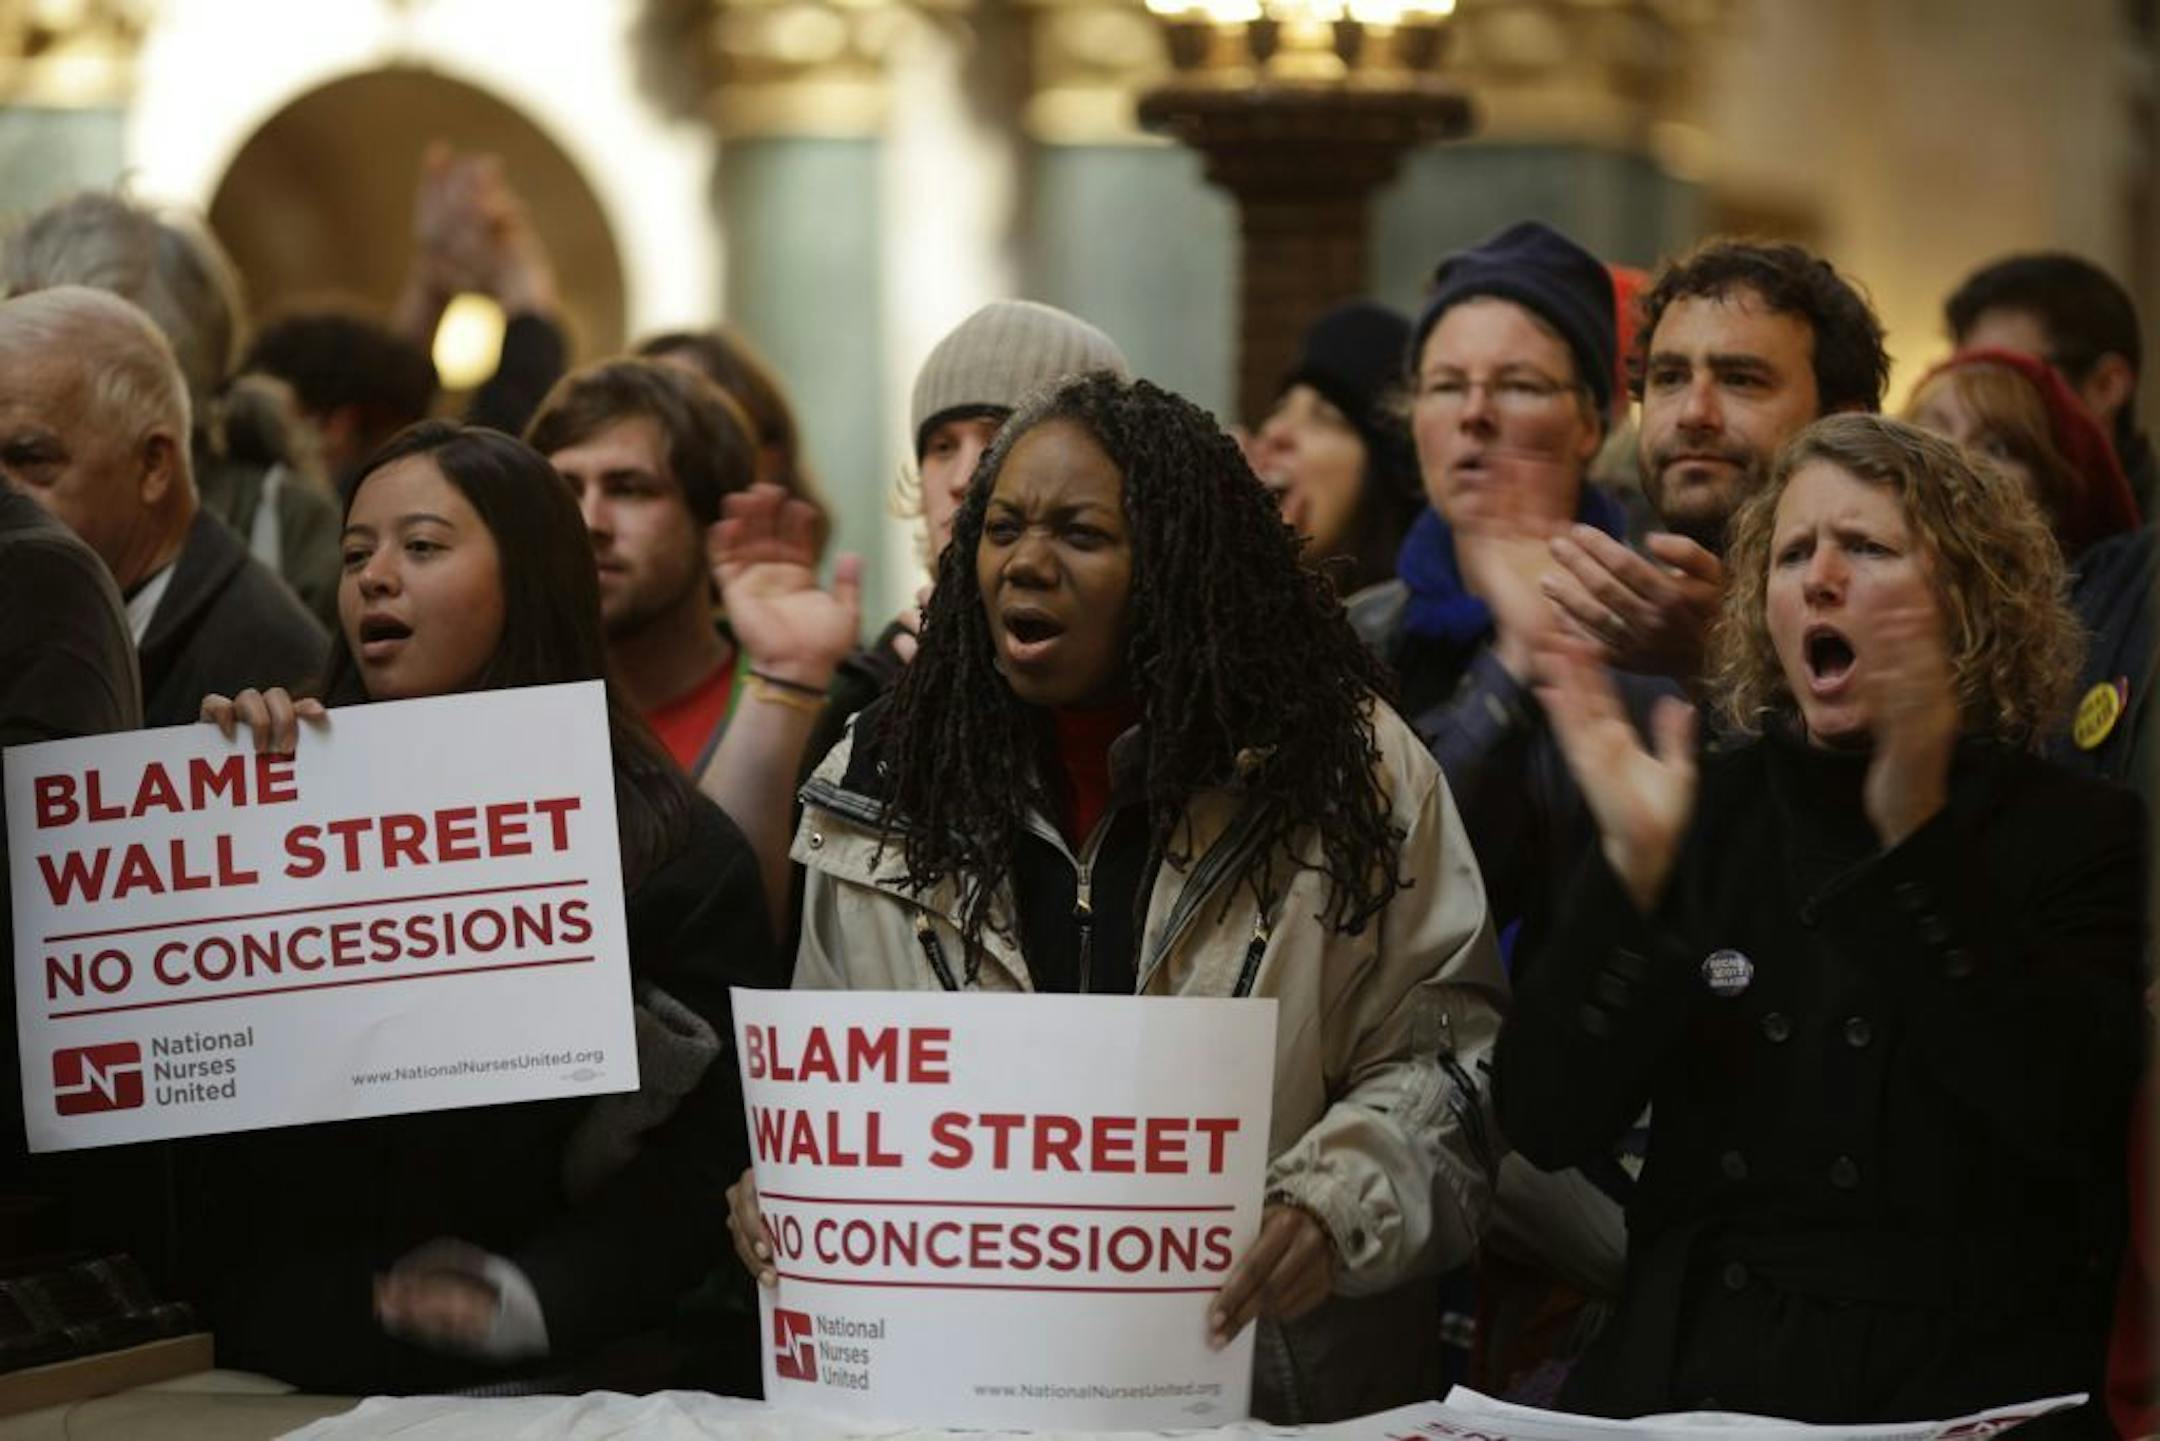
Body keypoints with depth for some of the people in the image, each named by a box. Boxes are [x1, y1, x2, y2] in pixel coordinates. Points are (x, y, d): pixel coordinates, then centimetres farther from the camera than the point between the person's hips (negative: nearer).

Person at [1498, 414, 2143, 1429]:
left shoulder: (2078, 835, 3)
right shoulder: (1707, 812, 9)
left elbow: (2061, 1115, -15)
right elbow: (1546, 1125, 1)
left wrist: (1919, 843, -21)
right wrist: (1631, 872, -12)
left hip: (1963, 1390, -1)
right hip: (1687, 1378, 2)